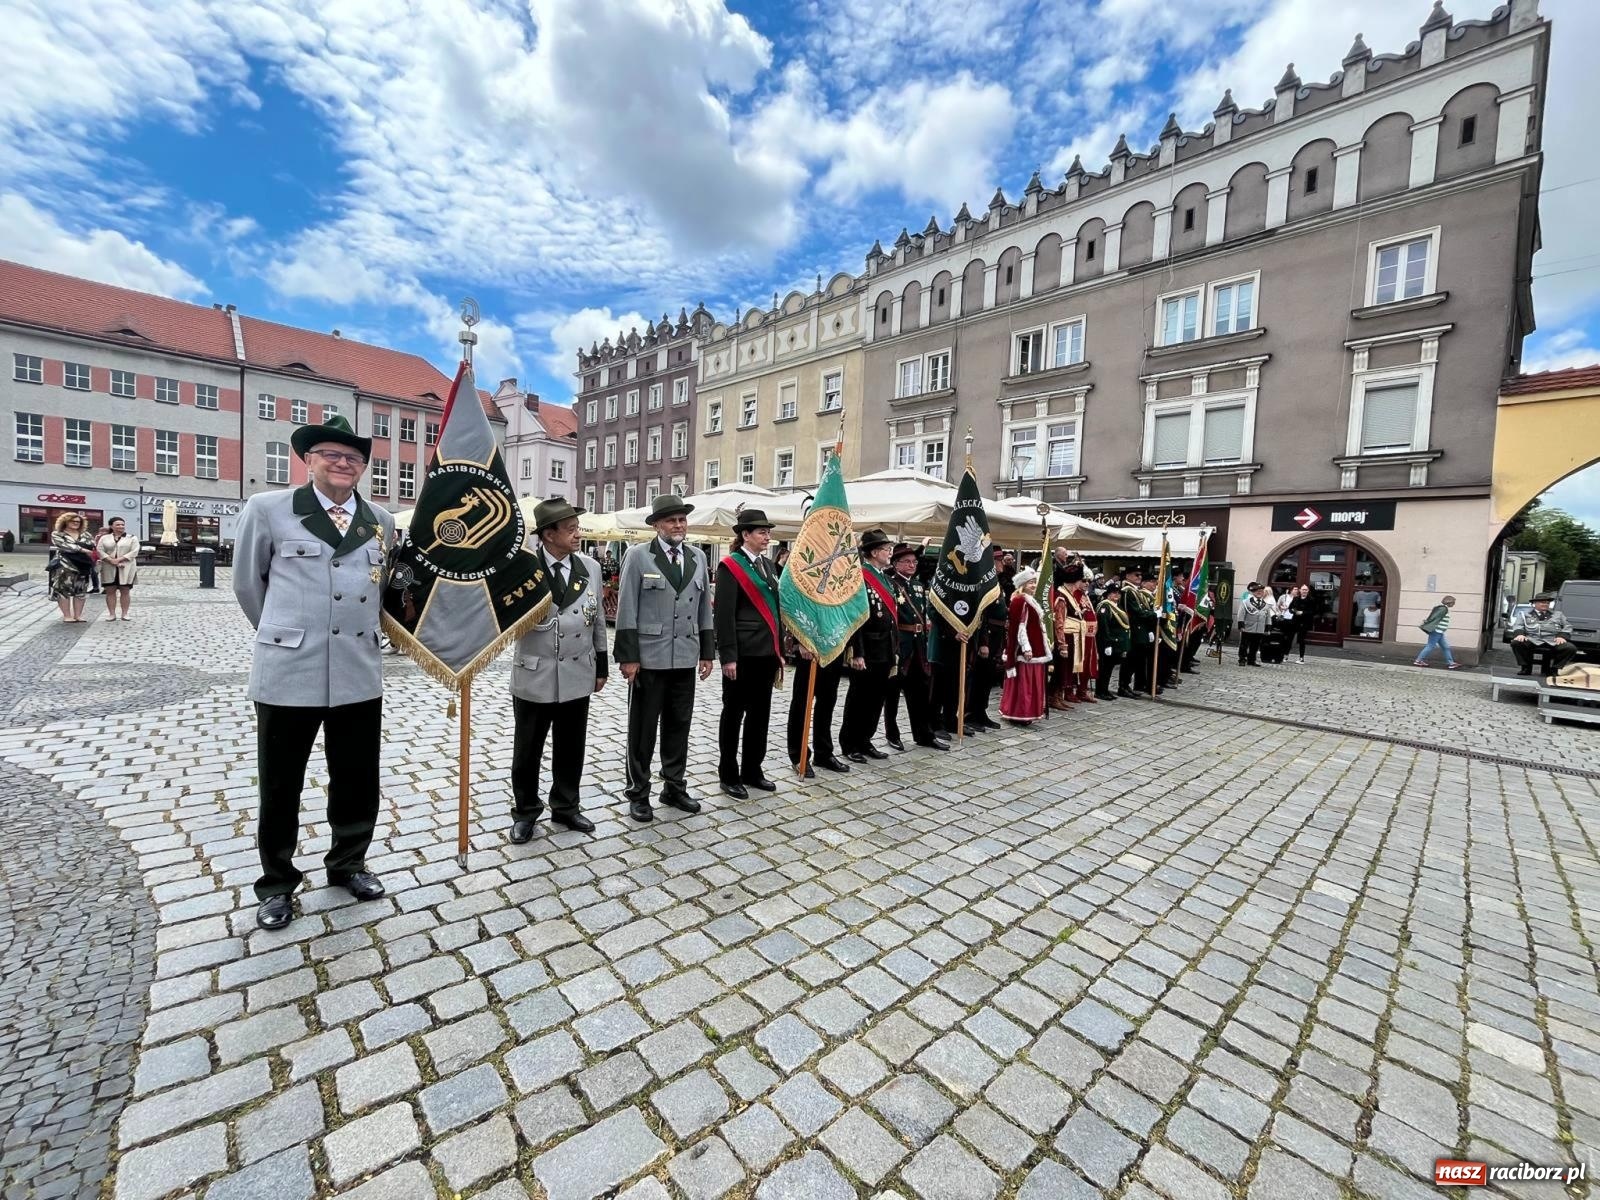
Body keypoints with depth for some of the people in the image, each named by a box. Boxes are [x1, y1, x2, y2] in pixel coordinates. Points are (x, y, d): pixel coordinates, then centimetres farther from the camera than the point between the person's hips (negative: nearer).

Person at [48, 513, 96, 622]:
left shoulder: (85, 534, 14)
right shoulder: (57, 534, 3)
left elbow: (93, 547, 5)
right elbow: (65, 545, -14)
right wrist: (83, 550, -20)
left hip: (82, 566, 3)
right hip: (64, 567, -3)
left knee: (80, 591, 4)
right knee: (64, 590, -2)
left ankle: (78, 615, 8)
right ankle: (67, 615, 1)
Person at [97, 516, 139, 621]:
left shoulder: (132, 538, 8)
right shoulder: (104, 538, 11)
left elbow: (134, 552, -4)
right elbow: (100, 551, 0)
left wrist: (119, 559, -15)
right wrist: (111, 561, -16)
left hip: (126, 568, -1)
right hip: (109, 568, 2)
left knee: (125, 591, 1)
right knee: (110, 591, 2)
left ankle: (124, 614, 5)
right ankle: (112, 614, 6)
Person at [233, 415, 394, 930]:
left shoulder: (381, 521, 7)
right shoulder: (267, 509, -2)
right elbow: (247, 584, 8)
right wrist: (283, 634, 15)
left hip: (360, 674, 3)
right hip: (287, 674, -2)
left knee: (358, 784, 14)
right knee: (279, 789, 12)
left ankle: (347, 864, 36)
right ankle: (277, 883, 32)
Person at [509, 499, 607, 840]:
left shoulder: (590, 567, 2)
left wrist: (601, 666, 11)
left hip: (577, 676, 3)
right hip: (534, 677, -3)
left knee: (571, 748, 14)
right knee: (527, 749, 12)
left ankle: (565, 807, 32)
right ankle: (525, 811, 31)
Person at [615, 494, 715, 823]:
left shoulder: (698, 558, 9)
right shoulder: (638, 556, -4)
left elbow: (704, 609, 11)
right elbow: (626, 610, -7)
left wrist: (707, 652, 9)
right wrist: (628, 656, -11)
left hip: (685, 658, 4)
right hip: (649, 658, -4)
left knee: (679, 725, 13)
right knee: (642, 728, 7)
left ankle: (674, 787, 28)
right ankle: (638, 793, 21)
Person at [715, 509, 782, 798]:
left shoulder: (767, 565, 13)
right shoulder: (731, 566, -9)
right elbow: (725, 615, -14)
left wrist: (779, 650, 14)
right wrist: (728, 656, -18)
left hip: (766, 652, 7)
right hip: (742, 654, -7)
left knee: (760, 713, 14)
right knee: (734, 713, 5)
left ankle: (752, 771, 27)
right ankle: (729, 774, 18)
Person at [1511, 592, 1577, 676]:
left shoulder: (1558, 614, 24)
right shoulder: (1526, 614, 16)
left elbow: (1567, 626, 17)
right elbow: (1518, 625, 5)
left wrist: (1562, 636, -4)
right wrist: (1519, 634, -18)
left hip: (1553, 642, 2)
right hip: (1532, 641, -2)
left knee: (1571, 648, -25)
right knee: (1516, 643, -33)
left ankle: (1554, 669, -6)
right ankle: (1525, 667, -15)